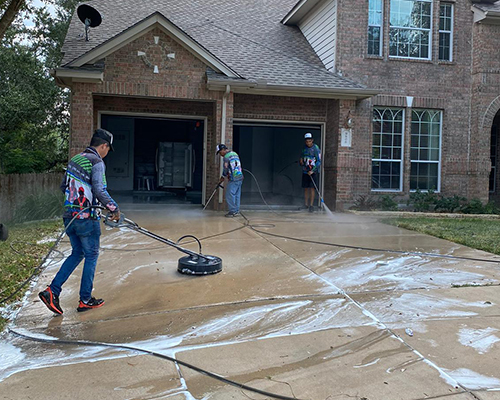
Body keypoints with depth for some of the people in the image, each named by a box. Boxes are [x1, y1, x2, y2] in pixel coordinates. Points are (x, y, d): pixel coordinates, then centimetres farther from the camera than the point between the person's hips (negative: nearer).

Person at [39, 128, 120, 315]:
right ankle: (85, 300, 15)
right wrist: (114, 209, -11)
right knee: (91, 256, 7)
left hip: (69, 216, 8)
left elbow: (64, 186, 19)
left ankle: (52, 291, 11)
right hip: (86, 218, -8)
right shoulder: (96, 162, -13)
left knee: (77, 253, 19)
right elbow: (100, 190, -22)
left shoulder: (74, 159, 13)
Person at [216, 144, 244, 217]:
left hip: (233, 179, -9)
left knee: (230, 195, -2)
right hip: (240, 178, 9)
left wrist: (223, 177, 4)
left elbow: (226, 169, -11)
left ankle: (232, 211, 1)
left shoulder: (226, 157, -10)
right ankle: (236, 211, 17)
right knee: (237, 195, 13)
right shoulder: (235, 154, 16)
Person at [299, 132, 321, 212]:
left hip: (313, 171, -5)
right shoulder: (304, 148, 8)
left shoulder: (316, 149, -9)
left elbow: (319, 161, -12)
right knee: (306, 188, 7)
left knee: (312, 188, -8)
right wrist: (301, 161, 1)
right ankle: (306, 205, 16)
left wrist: (312, 170, -19)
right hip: (305, 171, 5)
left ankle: (311, 205, -4)